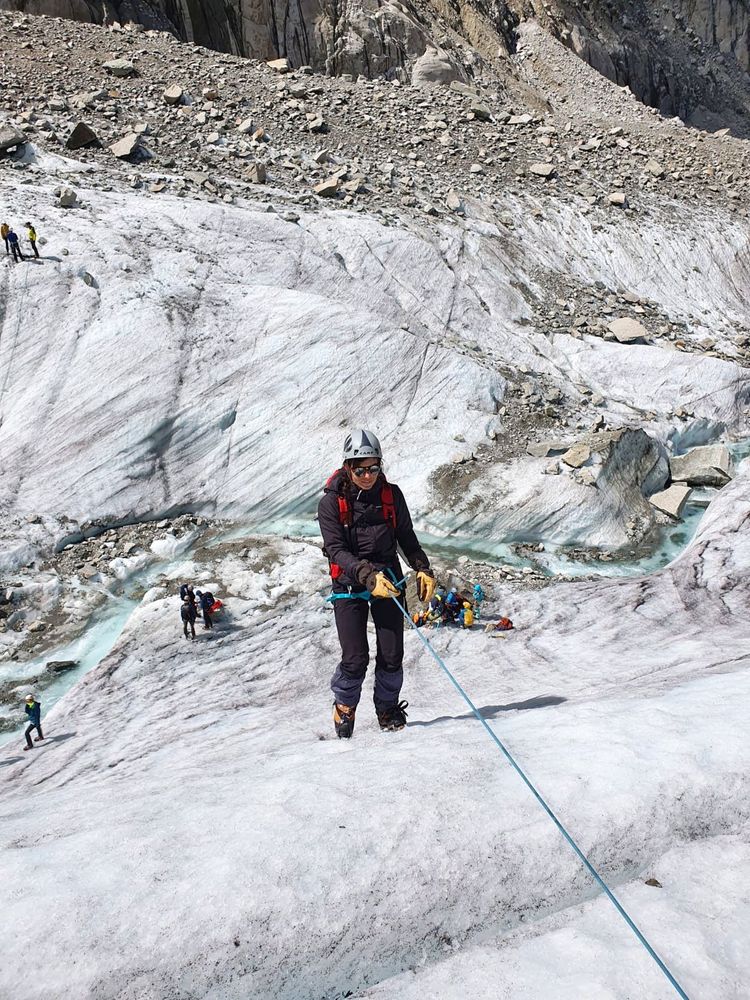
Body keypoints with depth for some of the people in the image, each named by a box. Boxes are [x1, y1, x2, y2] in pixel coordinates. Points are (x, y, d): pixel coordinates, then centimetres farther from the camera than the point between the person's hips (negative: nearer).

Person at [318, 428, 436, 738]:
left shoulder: (391, 494, 1)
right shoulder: (332, 501, -8)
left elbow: (407, 538, 12)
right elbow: (336, 550, -15)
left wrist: (423, 570, 1)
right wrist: (368, 576, -29)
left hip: (389, 580, 3)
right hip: (349, 585, -2)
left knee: (392, 655, 1)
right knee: (355, 658, -7)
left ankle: (388, 708, 25)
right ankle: (344, 708, 21)